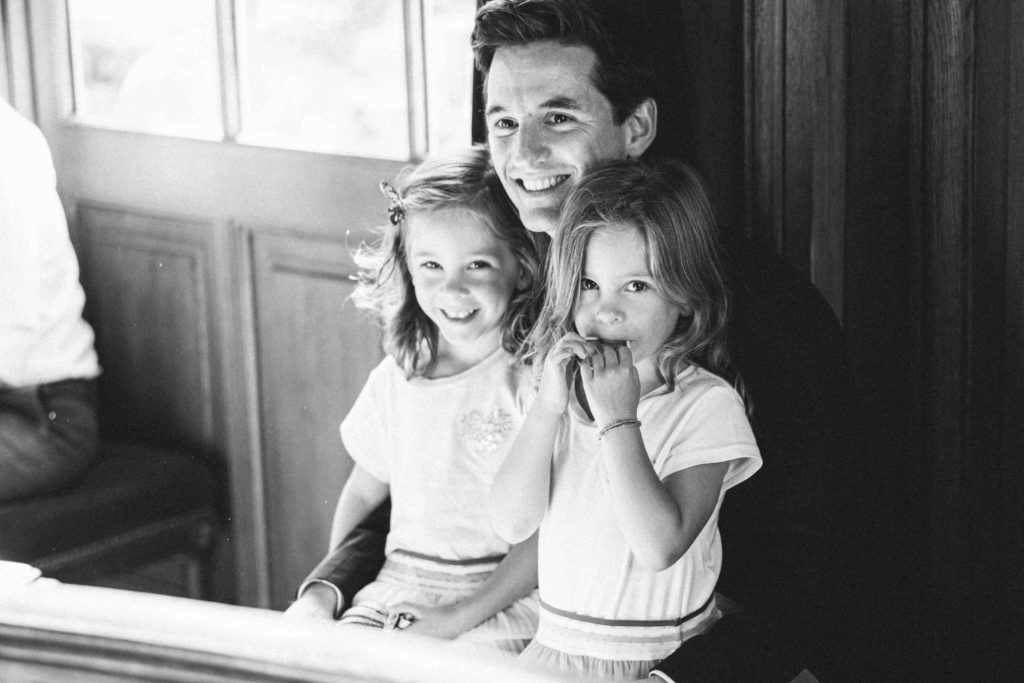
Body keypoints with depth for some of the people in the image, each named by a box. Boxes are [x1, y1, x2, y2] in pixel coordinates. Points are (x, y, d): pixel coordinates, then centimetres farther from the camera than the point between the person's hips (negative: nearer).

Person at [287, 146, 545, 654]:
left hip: (498, 599, -5)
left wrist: (460, 617, -14)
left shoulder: (533, 379, -8)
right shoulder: (393, 381, 9)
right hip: (395, 589, 5)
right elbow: (362, 494, 21)